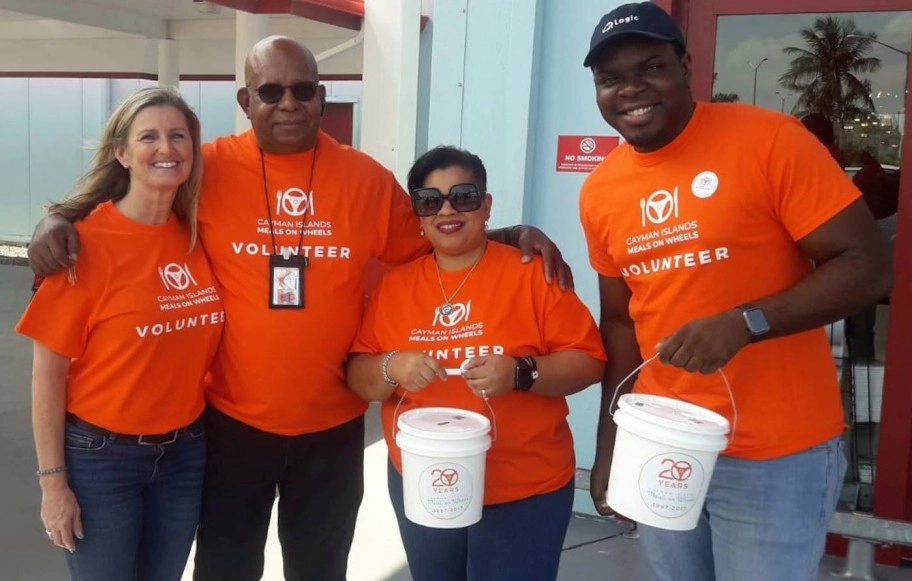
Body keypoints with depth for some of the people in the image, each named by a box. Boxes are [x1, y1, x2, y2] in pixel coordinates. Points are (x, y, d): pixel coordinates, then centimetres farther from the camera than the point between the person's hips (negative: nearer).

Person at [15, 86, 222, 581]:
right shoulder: (86, 242, -15)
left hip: (186, 452, 5)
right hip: (101, 456, -4)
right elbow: (48, 371, -12)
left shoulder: (197, 235, -1)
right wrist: (52, 479, -10)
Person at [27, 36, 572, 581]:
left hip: (334, 425, 2)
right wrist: (60, 221, -14)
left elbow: (430, 248, 7)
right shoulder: (208, 169, -8)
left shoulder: (367, 178, -3)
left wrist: (512, 235, -6)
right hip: (232, 422, -1)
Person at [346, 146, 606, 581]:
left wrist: (521, 372, -25)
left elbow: (588, 361, -8)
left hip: (525, 492, -3)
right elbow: (358, 378, 3)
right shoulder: (393, 284, 3)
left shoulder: (533, 273, -7)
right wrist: (391, 367, -18)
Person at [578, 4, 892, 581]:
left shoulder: (770, 140, -13)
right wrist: (609, 445, 10)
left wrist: (744, 323, -26)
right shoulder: (600, 191, 4)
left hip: (777, 457, -5)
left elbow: (868, 266, -14)